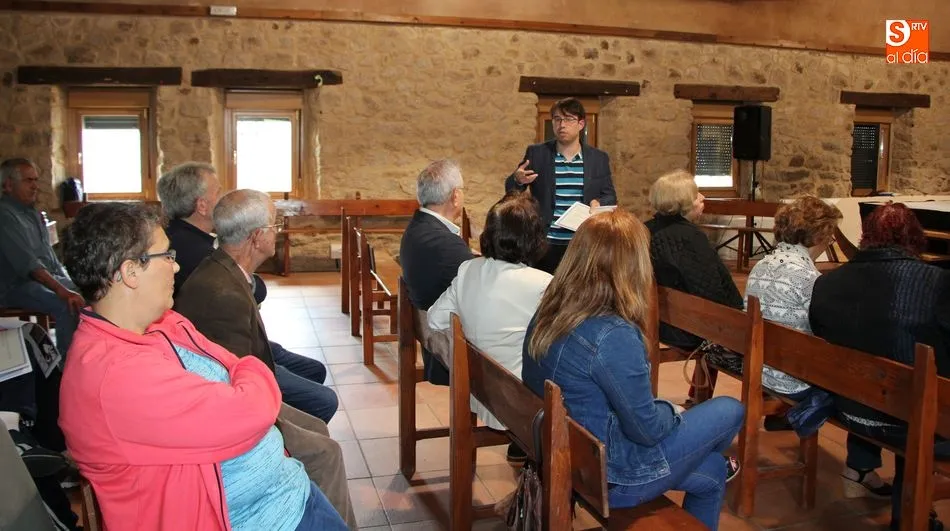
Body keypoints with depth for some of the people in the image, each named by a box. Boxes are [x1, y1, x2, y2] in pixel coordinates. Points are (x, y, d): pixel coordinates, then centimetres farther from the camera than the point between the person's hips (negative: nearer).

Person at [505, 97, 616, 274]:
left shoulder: (599, 158, 8)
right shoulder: (536, 153, 5)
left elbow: (610, 196, 13)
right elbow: (511, 191, 7)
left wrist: (599, 203, -11)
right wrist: (517, 180, -17)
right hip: (545, 244, -1)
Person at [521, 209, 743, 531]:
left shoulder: (548, 313, -5)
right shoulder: (613, 336, -30)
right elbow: (647, 429, -22)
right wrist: (672, 410, 2)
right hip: (606, 477, -8)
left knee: (712, 473, 22)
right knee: (729, 411, 11)